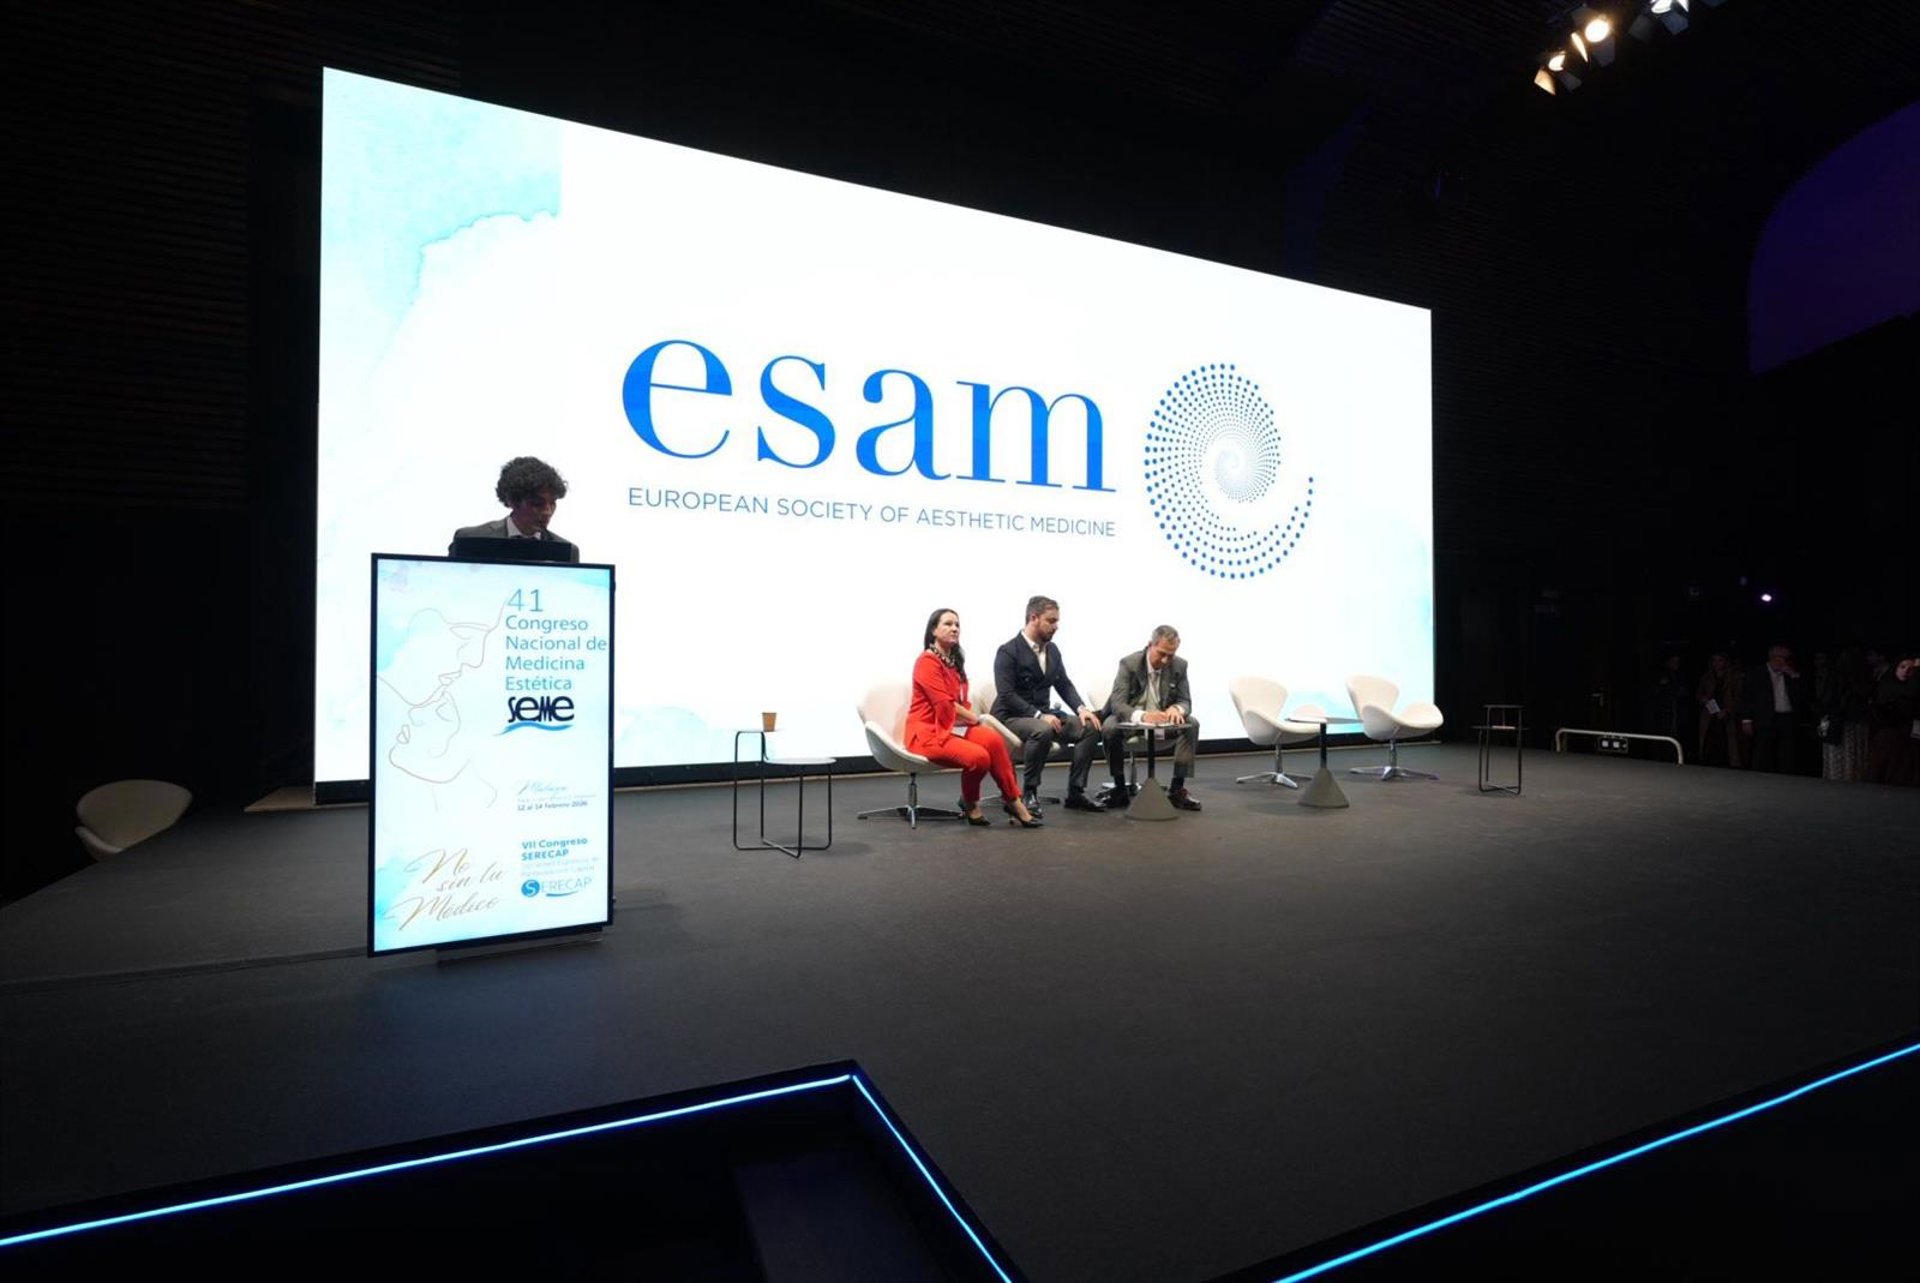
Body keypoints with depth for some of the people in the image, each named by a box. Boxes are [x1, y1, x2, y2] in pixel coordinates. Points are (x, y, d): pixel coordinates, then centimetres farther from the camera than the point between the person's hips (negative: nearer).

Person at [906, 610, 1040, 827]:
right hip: (928, 731, -8)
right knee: (979, 757, -28)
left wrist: (970, 716, -6)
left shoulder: (954, 660, 14)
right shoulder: (927, 662, -13)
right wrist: (973, 717, -5)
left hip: (953, 725, 8)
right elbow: (943, 703, -17)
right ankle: (970, 805, -1)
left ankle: (1012, 800, -14)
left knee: (993, 740, -21)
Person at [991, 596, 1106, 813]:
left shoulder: (1052, 649, 8)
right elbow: (1006, 695, -21)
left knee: (1089, 727, -12)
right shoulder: (1008, 652, -14)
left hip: (1043, 714, 7)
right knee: (1043, 730, -38)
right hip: (1011, 717, -7)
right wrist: (1039, 715, -30)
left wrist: (1081, 708, -9)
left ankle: (1075, 792, -6)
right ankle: (1030, 791, -20)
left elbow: (1064, 685, 11)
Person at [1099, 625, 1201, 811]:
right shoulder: (1129, 664, -19)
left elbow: (1186, 701, -5)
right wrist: (1142, 716, -47)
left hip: (1162, 720, 3)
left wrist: (1176, 709, -33)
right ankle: (1120, 788, -15)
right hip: (1130, 719, -3)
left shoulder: (1179, 666, -8)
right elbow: (1117, 704, -26)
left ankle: (1177, 789, -14)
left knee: (1192, 724, -22)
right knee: (1109, 729, -34)